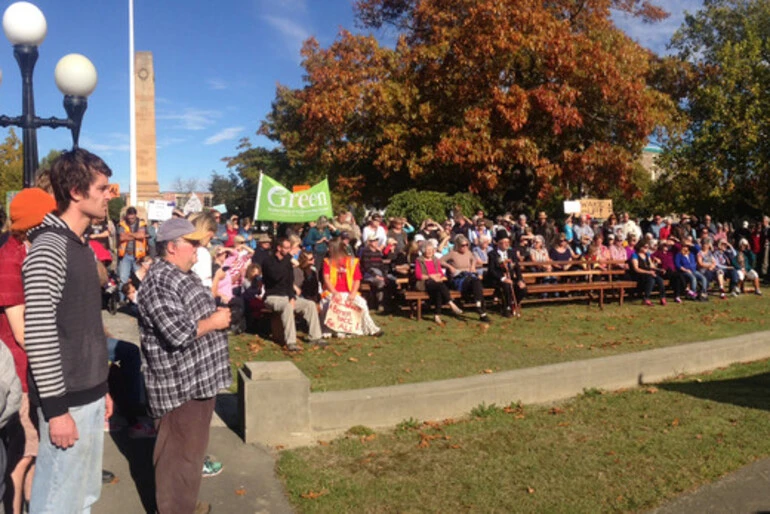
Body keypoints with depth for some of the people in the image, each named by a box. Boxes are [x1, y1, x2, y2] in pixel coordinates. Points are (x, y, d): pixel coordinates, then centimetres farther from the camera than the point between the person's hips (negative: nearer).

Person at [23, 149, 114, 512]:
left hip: (87, 395, 9)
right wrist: (56, 408, -19)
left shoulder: (80, 246, 11)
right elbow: (38, 336, -21)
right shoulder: (49, 248, -16)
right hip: (68, 401, -9)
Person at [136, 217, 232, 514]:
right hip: (178, 386, -10)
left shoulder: (184, 275, 12)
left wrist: (217, 313, 9)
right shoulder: (160, 282, -20)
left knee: (192, 447, 21)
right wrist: (214, 322, -15)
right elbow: (178, 333, -29)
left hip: (197, 379, 10)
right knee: (179, 453, 3)